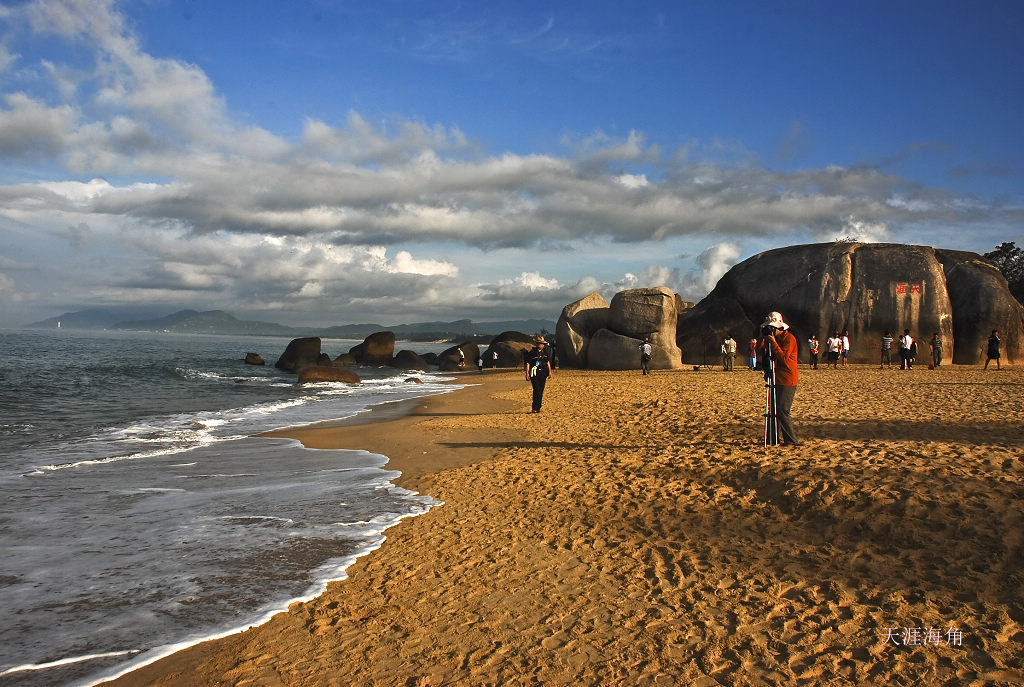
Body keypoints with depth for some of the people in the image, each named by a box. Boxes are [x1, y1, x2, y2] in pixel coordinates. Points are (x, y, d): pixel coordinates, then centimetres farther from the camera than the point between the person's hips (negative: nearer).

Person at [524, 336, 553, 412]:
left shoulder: (545, 351, 10)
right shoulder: (531, 352, -6)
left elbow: (548, 362, 21)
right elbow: (527, 363, -6)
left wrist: (550, 371, 16)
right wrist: (527, 374, -11)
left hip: (543, 373, 5)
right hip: (534, 373, -5)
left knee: (541, 390, 5)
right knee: (536, 389, -15)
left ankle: (538, 408, 13)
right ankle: (535, 408, -11)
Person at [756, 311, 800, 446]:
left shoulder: (789, 338, -12)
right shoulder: (775, 338, 13)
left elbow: (784, 358, -21)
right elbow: (760, 351, 12)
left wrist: (773, 343, -22)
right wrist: (762, 337, 0)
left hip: (787, 380, -9)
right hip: (778, 378, 9)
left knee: (782, 411, -12)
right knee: (774, 409, 10)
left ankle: (791, 440, -7)